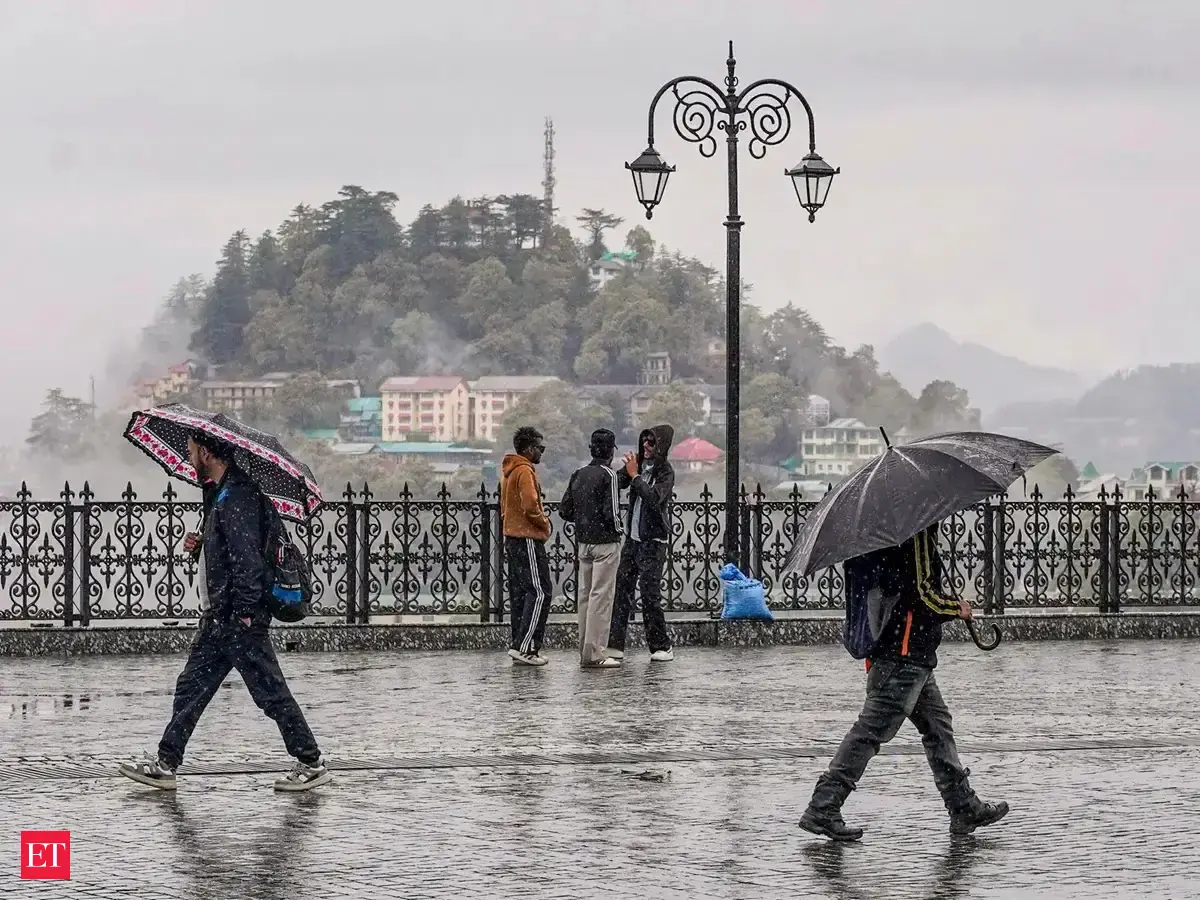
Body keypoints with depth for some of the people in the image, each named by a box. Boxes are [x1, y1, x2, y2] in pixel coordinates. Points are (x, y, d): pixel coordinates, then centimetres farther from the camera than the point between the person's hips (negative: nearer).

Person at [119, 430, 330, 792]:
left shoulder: (237, 498, -18)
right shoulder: (225, 494, 14)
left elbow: (247, 558, -24)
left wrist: (244, 610, -23)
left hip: (240, 618, -10)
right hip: (221, 616, 10)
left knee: (270, 691, -3)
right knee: (192, 687, 11)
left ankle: (312, 764, 6)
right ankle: (165, 764, 14)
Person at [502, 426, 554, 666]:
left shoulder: (509, 470, 17)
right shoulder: (524, 471, -15)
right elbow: (530, 505, -25)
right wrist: (545, 523, -8)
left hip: (512, 538, 10)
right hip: (528, 538, -10)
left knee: (520, 593, 10)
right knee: (540, 592, -10)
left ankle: (521, 648, 11)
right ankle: (524, 646, -16)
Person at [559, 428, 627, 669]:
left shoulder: (578, 475, 8)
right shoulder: (609, 476, -12)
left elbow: (564, 510, 8)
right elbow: (611, 512, -18)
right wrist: (616, 528, 1)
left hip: (583, 542, 7)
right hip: (606, 542, -7)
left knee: (585, 595, 12)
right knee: (601, 596, -5)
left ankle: (585, 651, 15)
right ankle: (594, 654, -7)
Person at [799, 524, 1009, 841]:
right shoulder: (917, 531, -16)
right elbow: (923, 595, -18)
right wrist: (958, 609, -1)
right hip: (906, 654, -10)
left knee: (937, 725, 15)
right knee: (872, 731, -8)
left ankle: (965, 808, 21)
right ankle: (822, 809, -8)